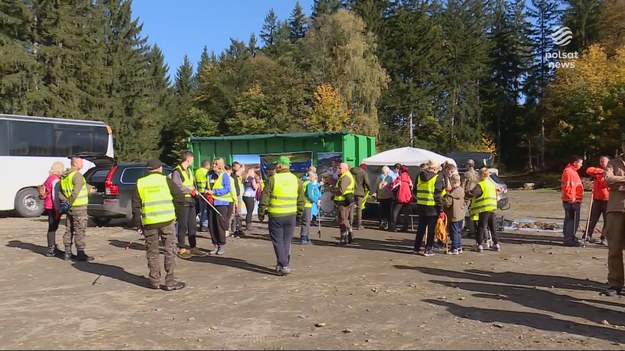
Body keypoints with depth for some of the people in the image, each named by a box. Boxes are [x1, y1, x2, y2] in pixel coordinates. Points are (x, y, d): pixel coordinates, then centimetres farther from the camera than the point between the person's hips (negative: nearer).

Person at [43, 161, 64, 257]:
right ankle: (51, 250, -1)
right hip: (53, 207, -10)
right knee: (52, 228, -5)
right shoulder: (56, 180, -15)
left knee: (53, 227, 17)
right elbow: (55, 196, -20)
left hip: (49, 206, 10)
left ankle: (53, 247, 27)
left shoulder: (50, 178, 15)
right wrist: (58, 209, -19)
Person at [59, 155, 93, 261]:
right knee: (80, 231, -4)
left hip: (69, 208, 9)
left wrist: (64, 202, -2)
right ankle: (80, 254, -2)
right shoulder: (77, 175, -16)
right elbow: (75, 193, -25)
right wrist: (68, 204, -17)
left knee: (69, 230, 14)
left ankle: (67, 253, 20)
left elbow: (60, 192, 11)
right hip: (79, 208, -9)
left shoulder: (64, 176, 13)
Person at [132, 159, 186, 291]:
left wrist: (138, 224, 11)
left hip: (149, 222, 2)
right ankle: (170, 282, 5)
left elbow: (136, 206, 6)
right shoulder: (166, 180, 1)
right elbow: (181, 199, -3)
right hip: (167, 220, -2)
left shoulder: (140, 183, 7)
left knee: (152, 252, 13)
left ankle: (154, 281, 18)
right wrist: (175, 205, 17)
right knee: (170, 251, 5)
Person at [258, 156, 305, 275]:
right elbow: (301, 200, 10)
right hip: (291, 215, 4)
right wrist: (299, 213, 20)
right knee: (287, 241, 14)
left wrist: (261, 212, 6)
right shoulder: (296, 180, 4)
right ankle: (281, 265, 21)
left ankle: (283, 266, -1)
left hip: (276, 215, -4)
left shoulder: (273, 179, -9)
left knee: (278, 241, 5)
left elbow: (264, 198, -6)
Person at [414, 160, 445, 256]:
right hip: (432, 207, -5)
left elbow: (415, 191, 11)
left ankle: (416, 248, 21)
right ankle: (428, 250, 5)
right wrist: (440, 209, -11)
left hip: (421, 206, 5)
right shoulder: (437, 178, -10)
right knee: (431, 229, 5)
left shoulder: (420, 176, 6)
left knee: (421, 228, 17)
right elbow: (437, 195, -14)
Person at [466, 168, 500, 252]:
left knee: (481, 227, -1)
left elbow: (471, 194, -20)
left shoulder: (481, 185, -13)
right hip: (492, 208, 7)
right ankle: (496, 244, 18)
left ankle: (480, 245, -2)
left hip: (484, 209, -7)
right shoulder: (492, 184, 14)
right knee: (492, 227, 15)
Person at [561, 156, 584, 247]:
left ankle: (570, 238, 23)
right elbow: (567, 186, -22)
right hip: (571, 201, -11)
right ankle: (568, 240, -5)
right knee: (571, 220, -8)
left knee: (572, 220, 15)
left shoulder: (573, 171, 19)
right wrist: (571, 198, -21)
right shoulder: (568, 171, -15)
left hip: (575, 200, 11)